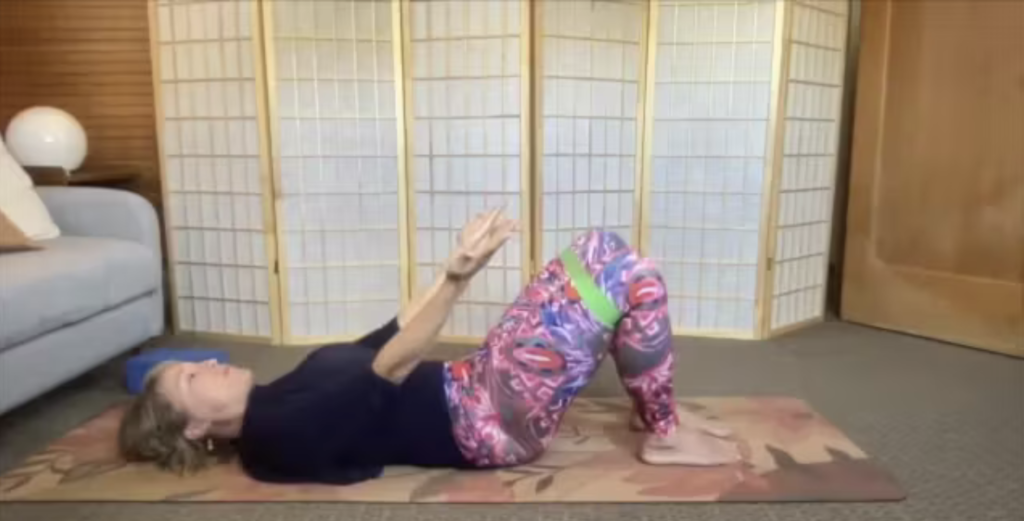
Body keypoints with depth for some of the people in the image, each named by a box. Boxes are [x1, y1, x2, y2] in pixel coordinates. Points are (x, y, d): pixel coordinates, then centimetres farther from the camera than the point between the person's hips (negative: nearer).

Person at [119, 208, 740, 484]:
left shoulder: (283, 395, 17)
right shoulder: (280, 434, -12)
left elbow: (394, 331, 16)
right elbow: (392, 366, -24)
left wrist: (464, 265, 10)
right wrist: (457, 277, -33)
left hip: (472, 387, 9)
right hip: (490, 422, -9)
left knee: (601, 249, 4)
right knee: (634, 277, -16)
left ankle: (655, 407, 15)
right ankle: (665, 434, 3)